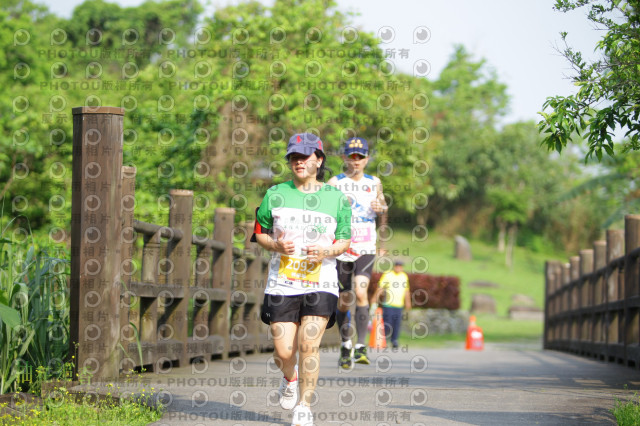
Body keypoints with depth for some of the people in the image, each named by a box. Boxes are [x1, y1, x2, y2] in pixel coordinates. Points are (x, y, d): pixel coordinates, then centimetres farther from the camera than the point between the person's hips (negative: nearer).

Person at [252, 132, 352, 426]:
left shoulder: (336, 198, 4)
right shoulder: (275, 195, 5)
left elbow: (345, 240, 11)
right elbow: (260, 233, 12)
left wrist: (327, 251, -11)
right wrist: (276, 245, -9)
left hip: (320, 284, -1)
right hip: (282, 284, 1)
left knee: (308, 345, -13)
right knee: (283, 351, -2)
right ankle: (290, 379, 34)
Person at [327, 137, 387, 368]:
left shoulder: (374, 182, 7)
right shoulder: (335, 183, 0)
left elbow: (382, 204, 23)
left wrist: (380, 207, 0)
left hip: (366, 247, 0)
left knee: (361, 292, -20)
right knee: (343, 300, 6)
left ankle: (361, 347, -20)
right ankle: (346, 345, 26)